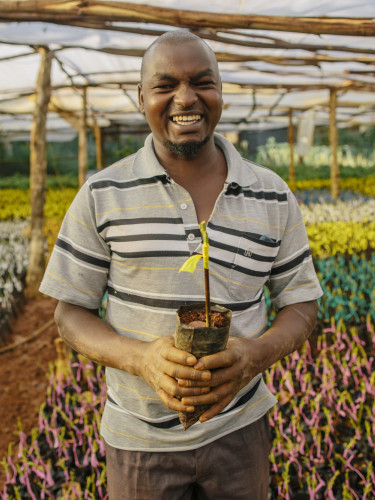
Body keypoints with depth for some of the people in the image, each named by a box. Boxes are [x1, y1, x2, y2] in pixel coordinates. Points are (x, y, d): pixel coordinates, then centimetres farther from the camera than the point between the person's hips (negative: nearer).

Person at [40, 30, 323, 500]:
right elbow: (70, 313, -4)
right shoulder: (101, 195, -9)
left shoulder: (272, 197, -5)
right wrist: (141, 358, -24)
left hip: (239, 429, 2)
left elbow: (301, 305, 2)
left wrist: (257, 355, -20)